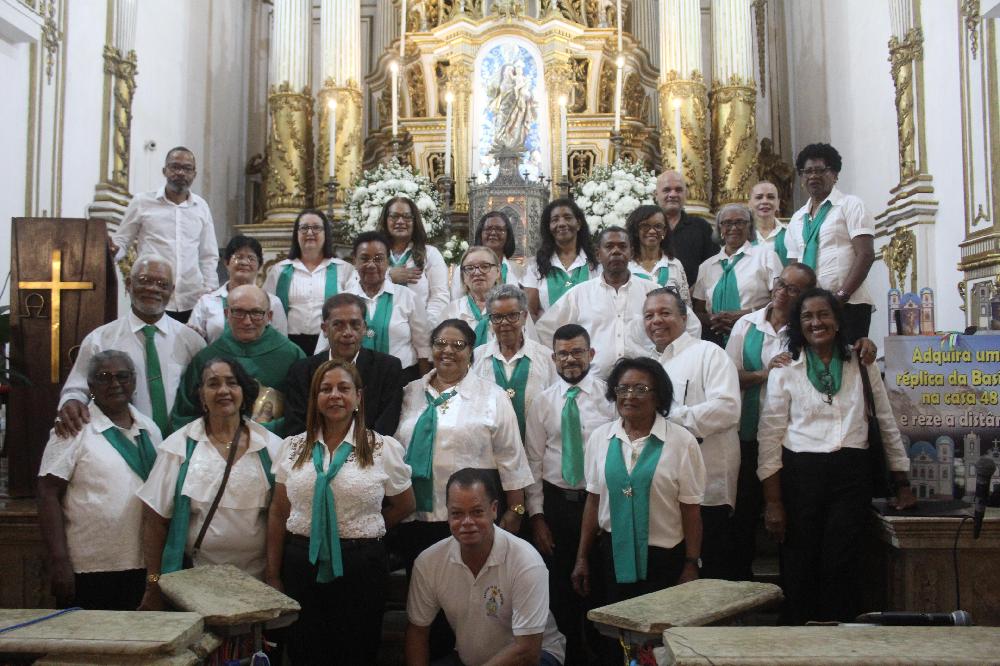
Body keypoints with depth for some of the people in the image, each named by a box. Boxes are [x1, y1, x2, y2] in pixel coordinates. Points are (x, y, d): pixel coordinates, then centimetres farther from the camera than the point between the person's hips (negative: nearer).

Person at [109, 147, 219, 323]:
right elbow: (120, 242, 9)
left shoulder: (201, 207, 11)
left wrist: (210, 296, 5)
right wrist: (112, 250, -14)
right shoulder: (142, 202, 3)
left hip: (192, 303, 2)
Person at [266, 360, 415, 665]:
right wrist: (272, 575, 5)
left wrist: (361, 531, 6)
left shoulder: (384, 448, -2)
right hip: (302, 565, 2)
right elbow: (278, 514, 8)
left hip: (361, 567, -2)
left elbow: (404, 506, 9)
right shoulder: (293, 447, 5)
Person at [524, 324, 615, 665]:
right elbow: (533, 461, 2)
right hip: (555, 500, 2)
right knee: (559, 586, 11)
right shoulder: (542, 401, 2)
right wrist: (536, 515, -1)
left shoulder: (610, 395, -3)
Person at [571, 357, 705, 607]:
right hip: (614, 555, 3)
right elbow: (593, 500, 6)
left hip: (665, 559, -3)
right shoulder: (599, 438, 2)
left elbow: (690, 511, -7)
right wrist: (582, 558, 8)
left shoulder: (682, 442, -8)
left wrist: (691, 567, -7)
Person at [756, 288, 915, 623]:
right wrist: (772, 502, -6)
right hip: (800, 474, -1)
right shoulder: (785, 370, 2)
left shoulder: (862, 366, 9)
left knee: (841, 568, -3)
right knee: (799, 569, 3)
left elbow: (887, 424, 15)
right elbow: (770, 436, -1)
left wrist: (903, 485, 13)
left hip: (851, 474, 1)